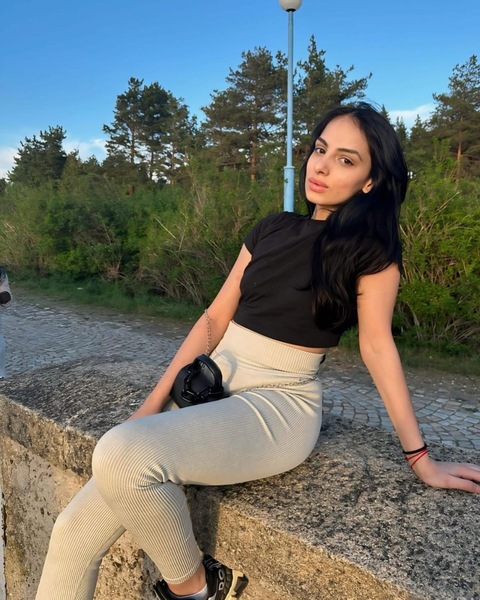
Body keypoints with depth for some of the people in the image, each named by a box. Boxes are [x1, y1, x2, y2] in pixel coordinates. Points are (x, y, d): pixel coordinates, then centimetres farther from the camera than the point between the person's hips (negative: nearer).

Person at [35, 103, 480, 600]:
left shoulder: (371, 249, -5)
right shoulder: (272, 229, 10)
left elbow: (377, 347, -2)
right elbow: (215, 318, 9)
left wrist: (422, 460, 0)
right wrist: (154, 403, 4)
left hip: (276, 408, -5)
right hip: (212, 393, 6)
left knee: (121, 454, -31)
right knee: (73, 534, -7)